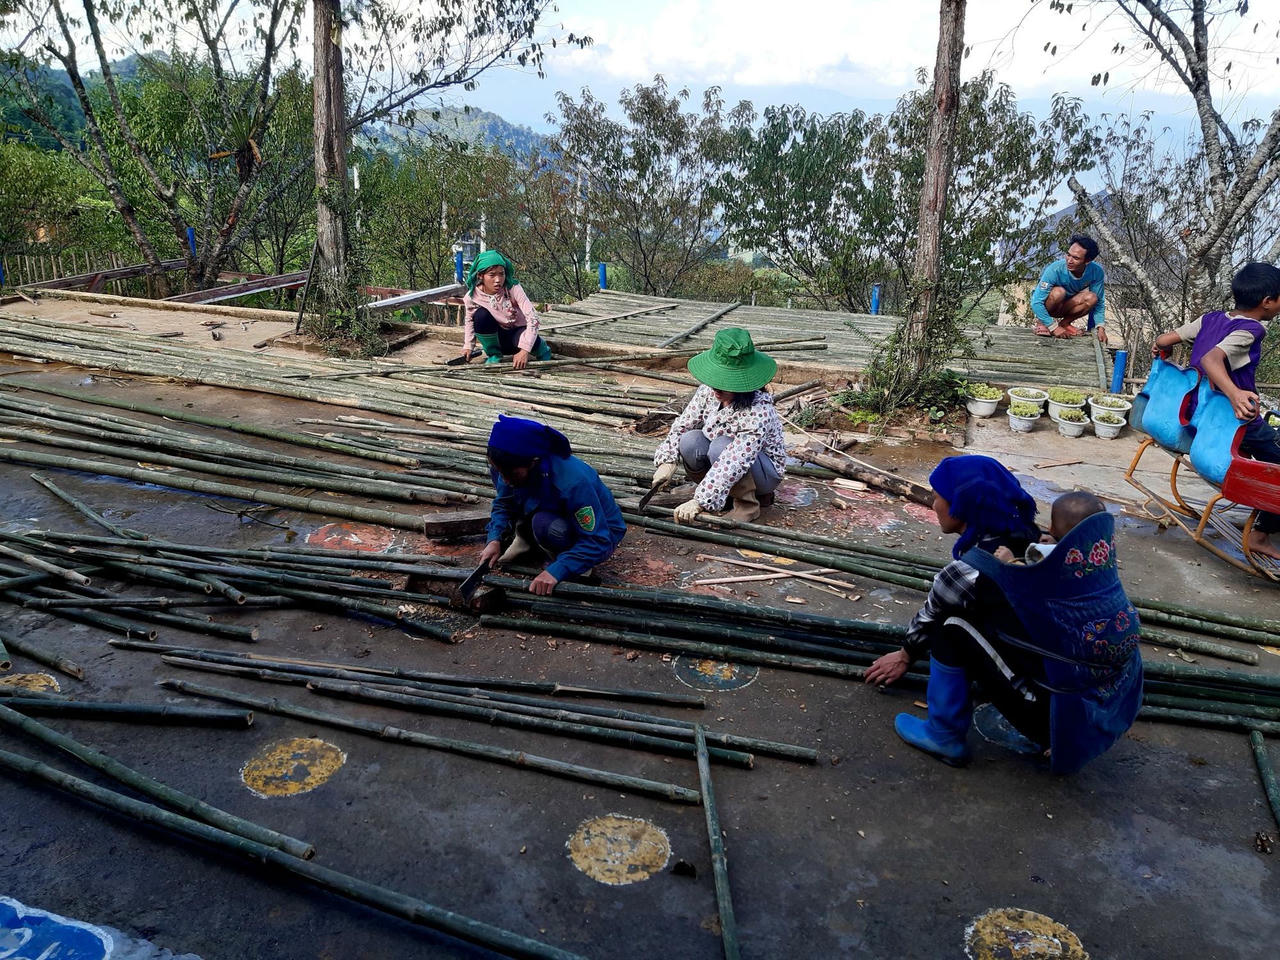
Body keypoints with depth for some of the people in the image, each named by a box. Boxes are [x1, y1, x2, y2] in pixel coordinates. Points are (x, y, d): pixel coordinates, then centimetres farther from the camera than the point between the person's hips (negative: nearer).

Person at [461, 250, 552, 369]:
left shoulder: (513, 288, -25)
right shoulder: (472, 297, -17)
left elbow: (532, 318, -31)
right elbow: (470, 320, 5)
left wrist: (524, 350, -41)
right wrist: (468, 346, -7)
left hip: (518, 332, -2)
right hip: (498, 337, 2)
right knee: (481, 314, -27)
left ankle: (542, 350, 3)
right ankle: (493, 355, -4)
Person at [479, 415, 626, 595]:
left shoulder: (573, 482, -40)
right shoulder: (511, 466, -20)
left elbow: (597, 542, -35)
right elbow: (503, 504, -2)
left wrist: (556, 571, -43)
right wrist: (494, 539, -19)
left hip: (601, 533, -6)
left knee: (545, 524, -40)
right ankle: (527, 539, 3)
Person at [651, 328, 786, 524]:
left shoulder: (759, 412, -34)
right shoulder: (708, 392, -15)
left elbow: (734, 463, -40)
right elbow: (683, 424, -4)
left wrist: (700, 502, -43)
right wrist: (668, 461, -17)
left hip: (766, 471, -6)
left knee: (720, 447, -35)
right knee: (689, 441, -23)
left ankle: (747, 504, -12)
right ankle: (724, 494, -1)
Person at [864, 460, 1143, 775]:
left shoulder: (971, 571, -15)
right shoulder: (1027, 536, 4)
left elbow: (929, 619, 6)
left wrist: (905, 655, 28)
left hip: (1068, 716, -7)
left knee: (953, 626, -3)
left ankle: (945, 737, 12)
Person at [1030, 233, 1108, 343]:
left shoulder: (1096, 272, -20)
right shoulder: (1055, 269, -31)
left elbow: (1099, 302, -8)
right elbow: (1036, 303, -30)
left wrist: (1100, 327, -19)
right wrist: (1054, 328, -31)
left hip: (1065, 306, 4)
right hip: (1044, 305, -4)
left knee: (1091, 298, -24)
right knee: (1059, 292, -35)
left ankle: (1065, 323, -2)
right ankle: (1041, 321, -10)